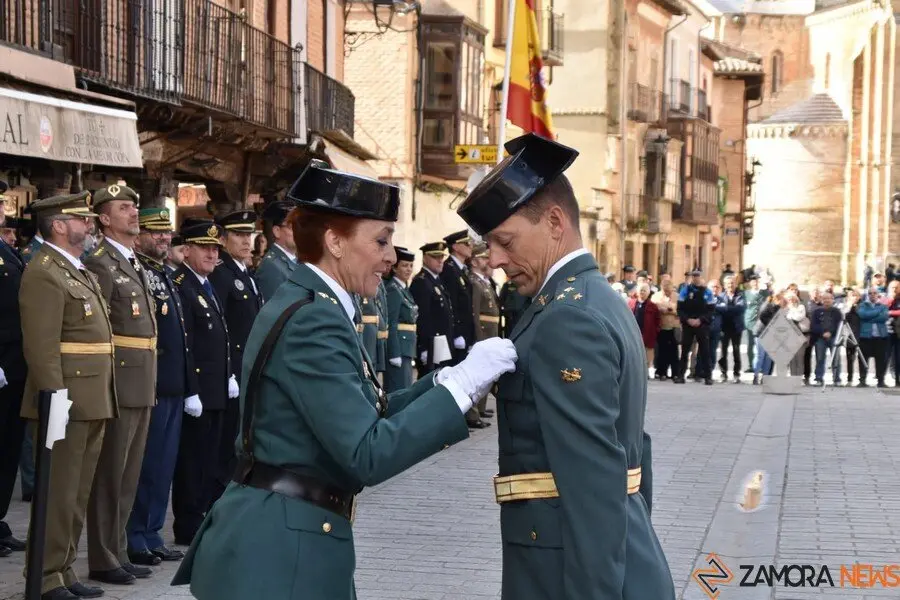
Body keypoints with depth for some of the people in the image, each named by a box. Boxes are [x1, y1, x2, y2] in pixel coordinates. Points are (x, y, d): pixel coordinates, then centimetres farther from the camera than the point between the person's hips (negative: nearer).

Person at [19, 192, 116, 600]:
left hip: (92, 405, 10)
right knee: (58, 493, -4)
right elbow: (41, 346, -20)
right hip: (67, 405, -10)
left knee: (77, 494, 14)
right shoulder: (44, 274, -12)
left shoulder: (79, 271, 18)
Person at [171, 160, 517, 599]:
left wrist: (444, 380, 2)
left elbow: (361, 417, 13)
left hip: (281, 538, 10)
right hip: (278, 550, -10)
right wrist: (461, 384, -19)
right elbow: (367, 454, -23)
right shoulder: (313, 320, -18)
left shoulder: (305, 306, 12)